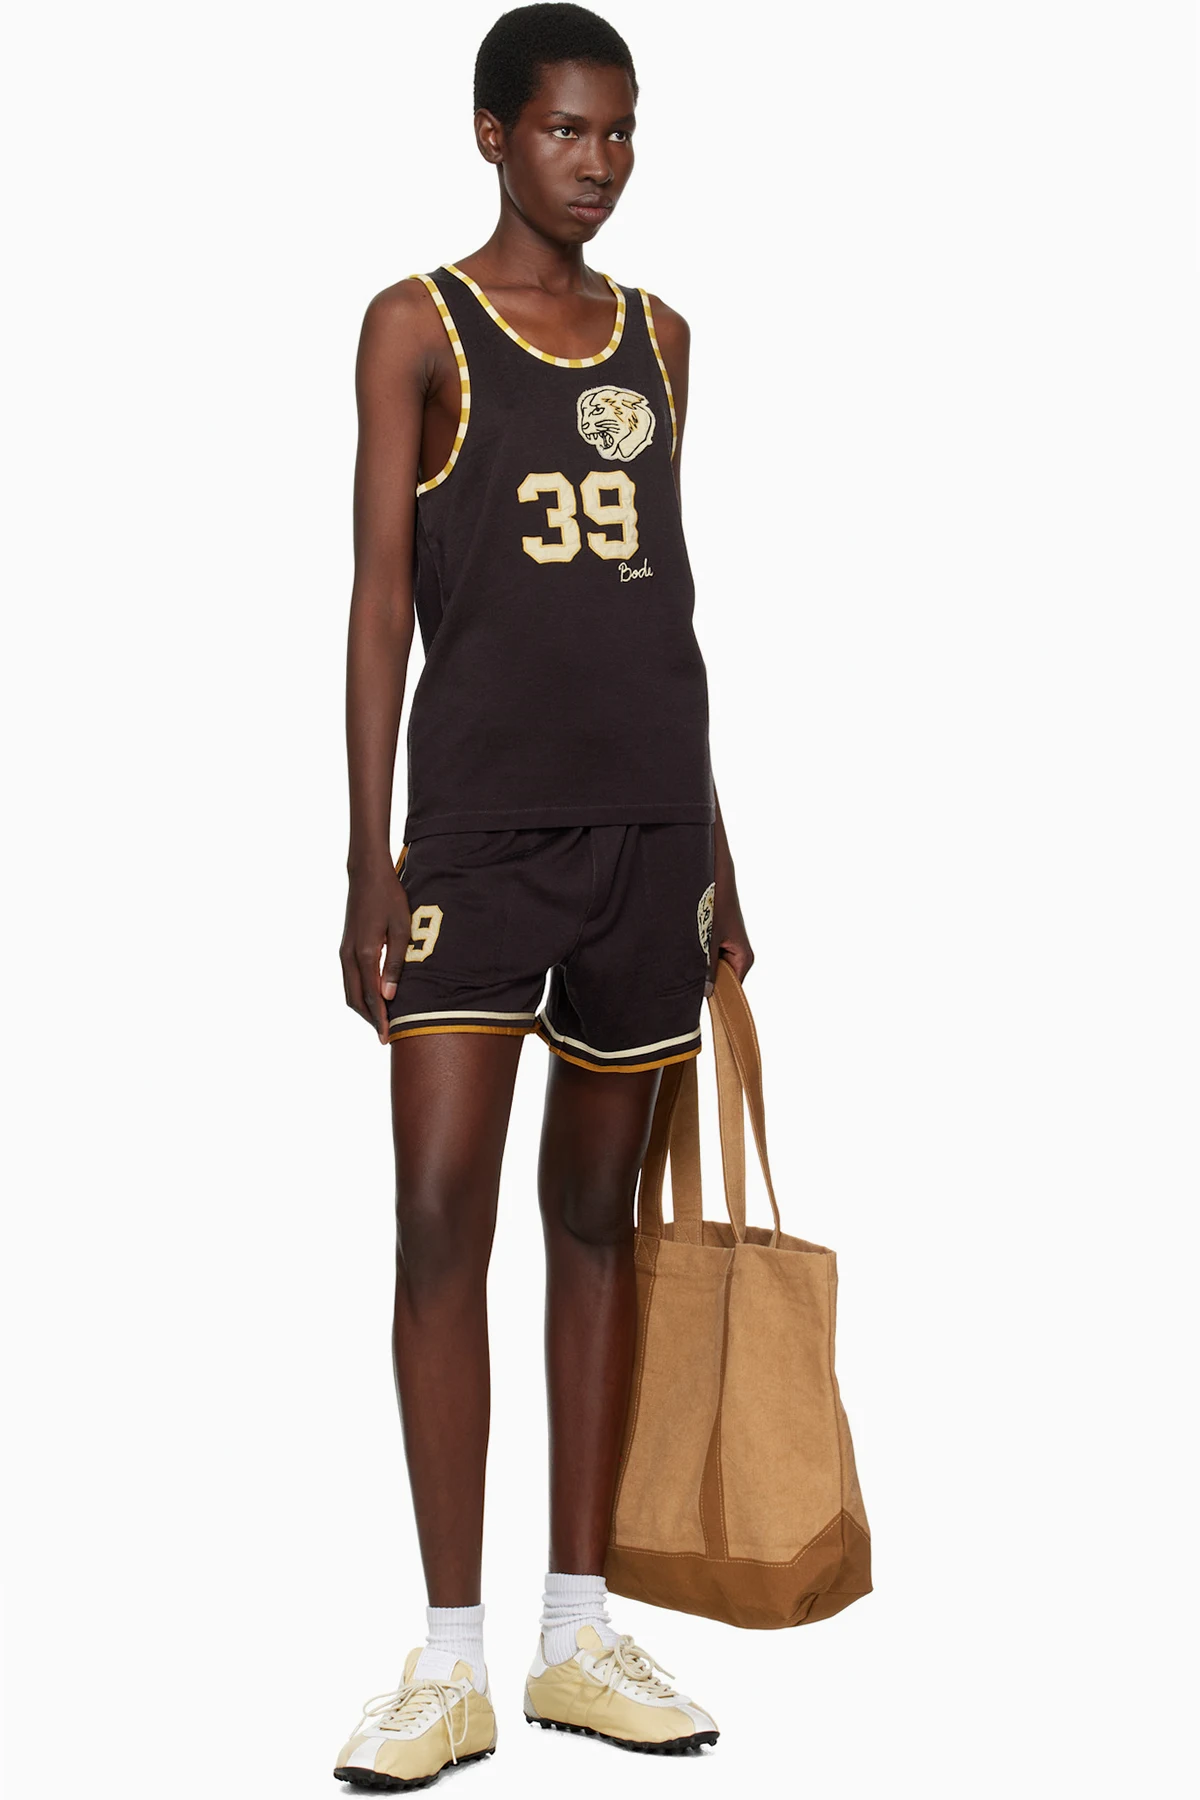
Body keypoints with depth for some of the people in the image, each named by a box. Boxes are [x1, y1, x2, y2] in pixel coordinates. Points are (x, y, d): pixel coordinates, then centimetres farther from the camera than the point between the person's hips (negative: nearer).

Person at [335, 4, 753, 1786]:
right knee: (442, 1210, -9)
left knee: (600, 1212, 8)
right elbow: (381, 595, -3)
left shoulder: (657, 338, 15)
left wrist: (714, 847, 14)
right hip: (481, 818, -4)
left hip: (649, 821, 5)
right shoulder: (419, 326, 2)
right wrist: (367, 862, -9)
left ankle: (579, 1633, 17)